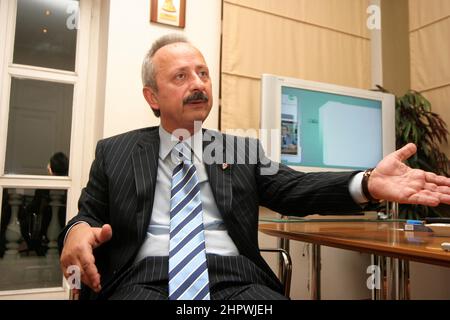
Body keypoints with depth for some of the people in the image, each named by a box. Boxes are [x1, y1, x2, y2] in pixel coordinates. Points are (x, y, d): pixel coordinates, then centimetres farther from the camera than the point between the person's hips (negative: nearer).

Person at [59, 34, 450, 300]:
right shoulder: (115, 152, 12)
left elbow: (295, 189, 4)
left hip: (234, 279, 3)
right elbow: (89, 215, 13)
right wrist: (78, 230, -13)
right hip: (146, 279, -1)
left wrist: (368, 183, -13)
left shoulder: (242, 151, 14)